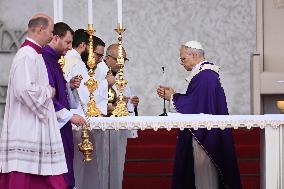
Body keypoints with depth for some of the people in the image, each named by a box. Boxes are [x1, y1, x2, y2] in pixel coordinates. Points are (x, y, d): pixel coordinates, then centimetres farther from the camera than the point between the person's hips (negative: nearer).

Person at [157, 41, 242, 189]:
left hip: (204, 135, -10)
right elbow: (194, 100, 18)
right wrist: (173, 95, 9)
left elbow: (195, 103, -22)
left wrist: (172, 97, -9)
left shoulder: (205, 76, -17)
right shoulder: (203, 73, 15)